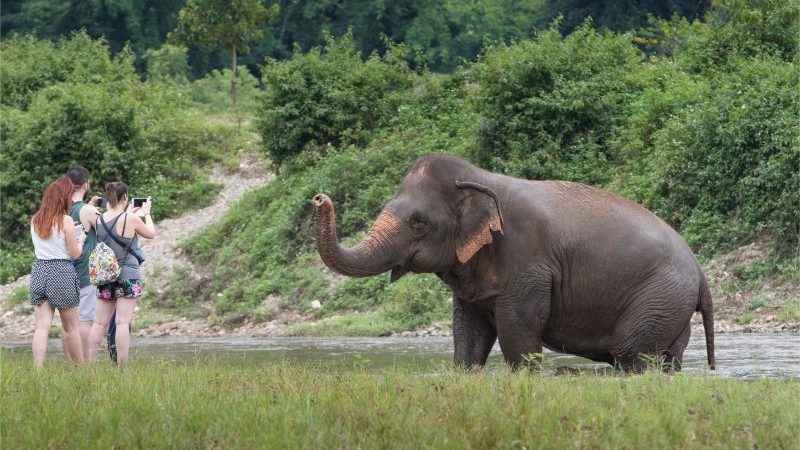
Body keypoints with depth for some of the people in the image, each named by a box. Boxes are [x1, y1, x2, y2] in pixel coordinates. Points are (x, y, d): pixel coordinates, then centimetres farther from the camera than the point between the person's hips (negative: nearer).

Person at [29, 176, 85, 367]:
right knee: (70, 327, 8)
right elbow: (75, 254, -6)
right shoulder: (65, 220, -10)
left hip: (39, 271, 4)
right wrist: (80, 239, 14)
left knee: (42, 327, 0)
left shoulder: (35, 220, 6)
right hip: (62, 272, -4)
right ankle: (81, 368, 18)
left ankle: (38, 368, -10)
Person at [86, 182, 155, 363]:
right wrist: (146, 213, 22)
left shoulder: (99, 220, 2)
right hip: (127, 275, -5)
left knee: (100, 322, 9)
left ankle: (89, 362, 10)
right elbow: (151, 234, 7)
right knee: (123, 322, -6)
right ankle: (122, 365, -8)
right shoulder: (131, 219, -11)